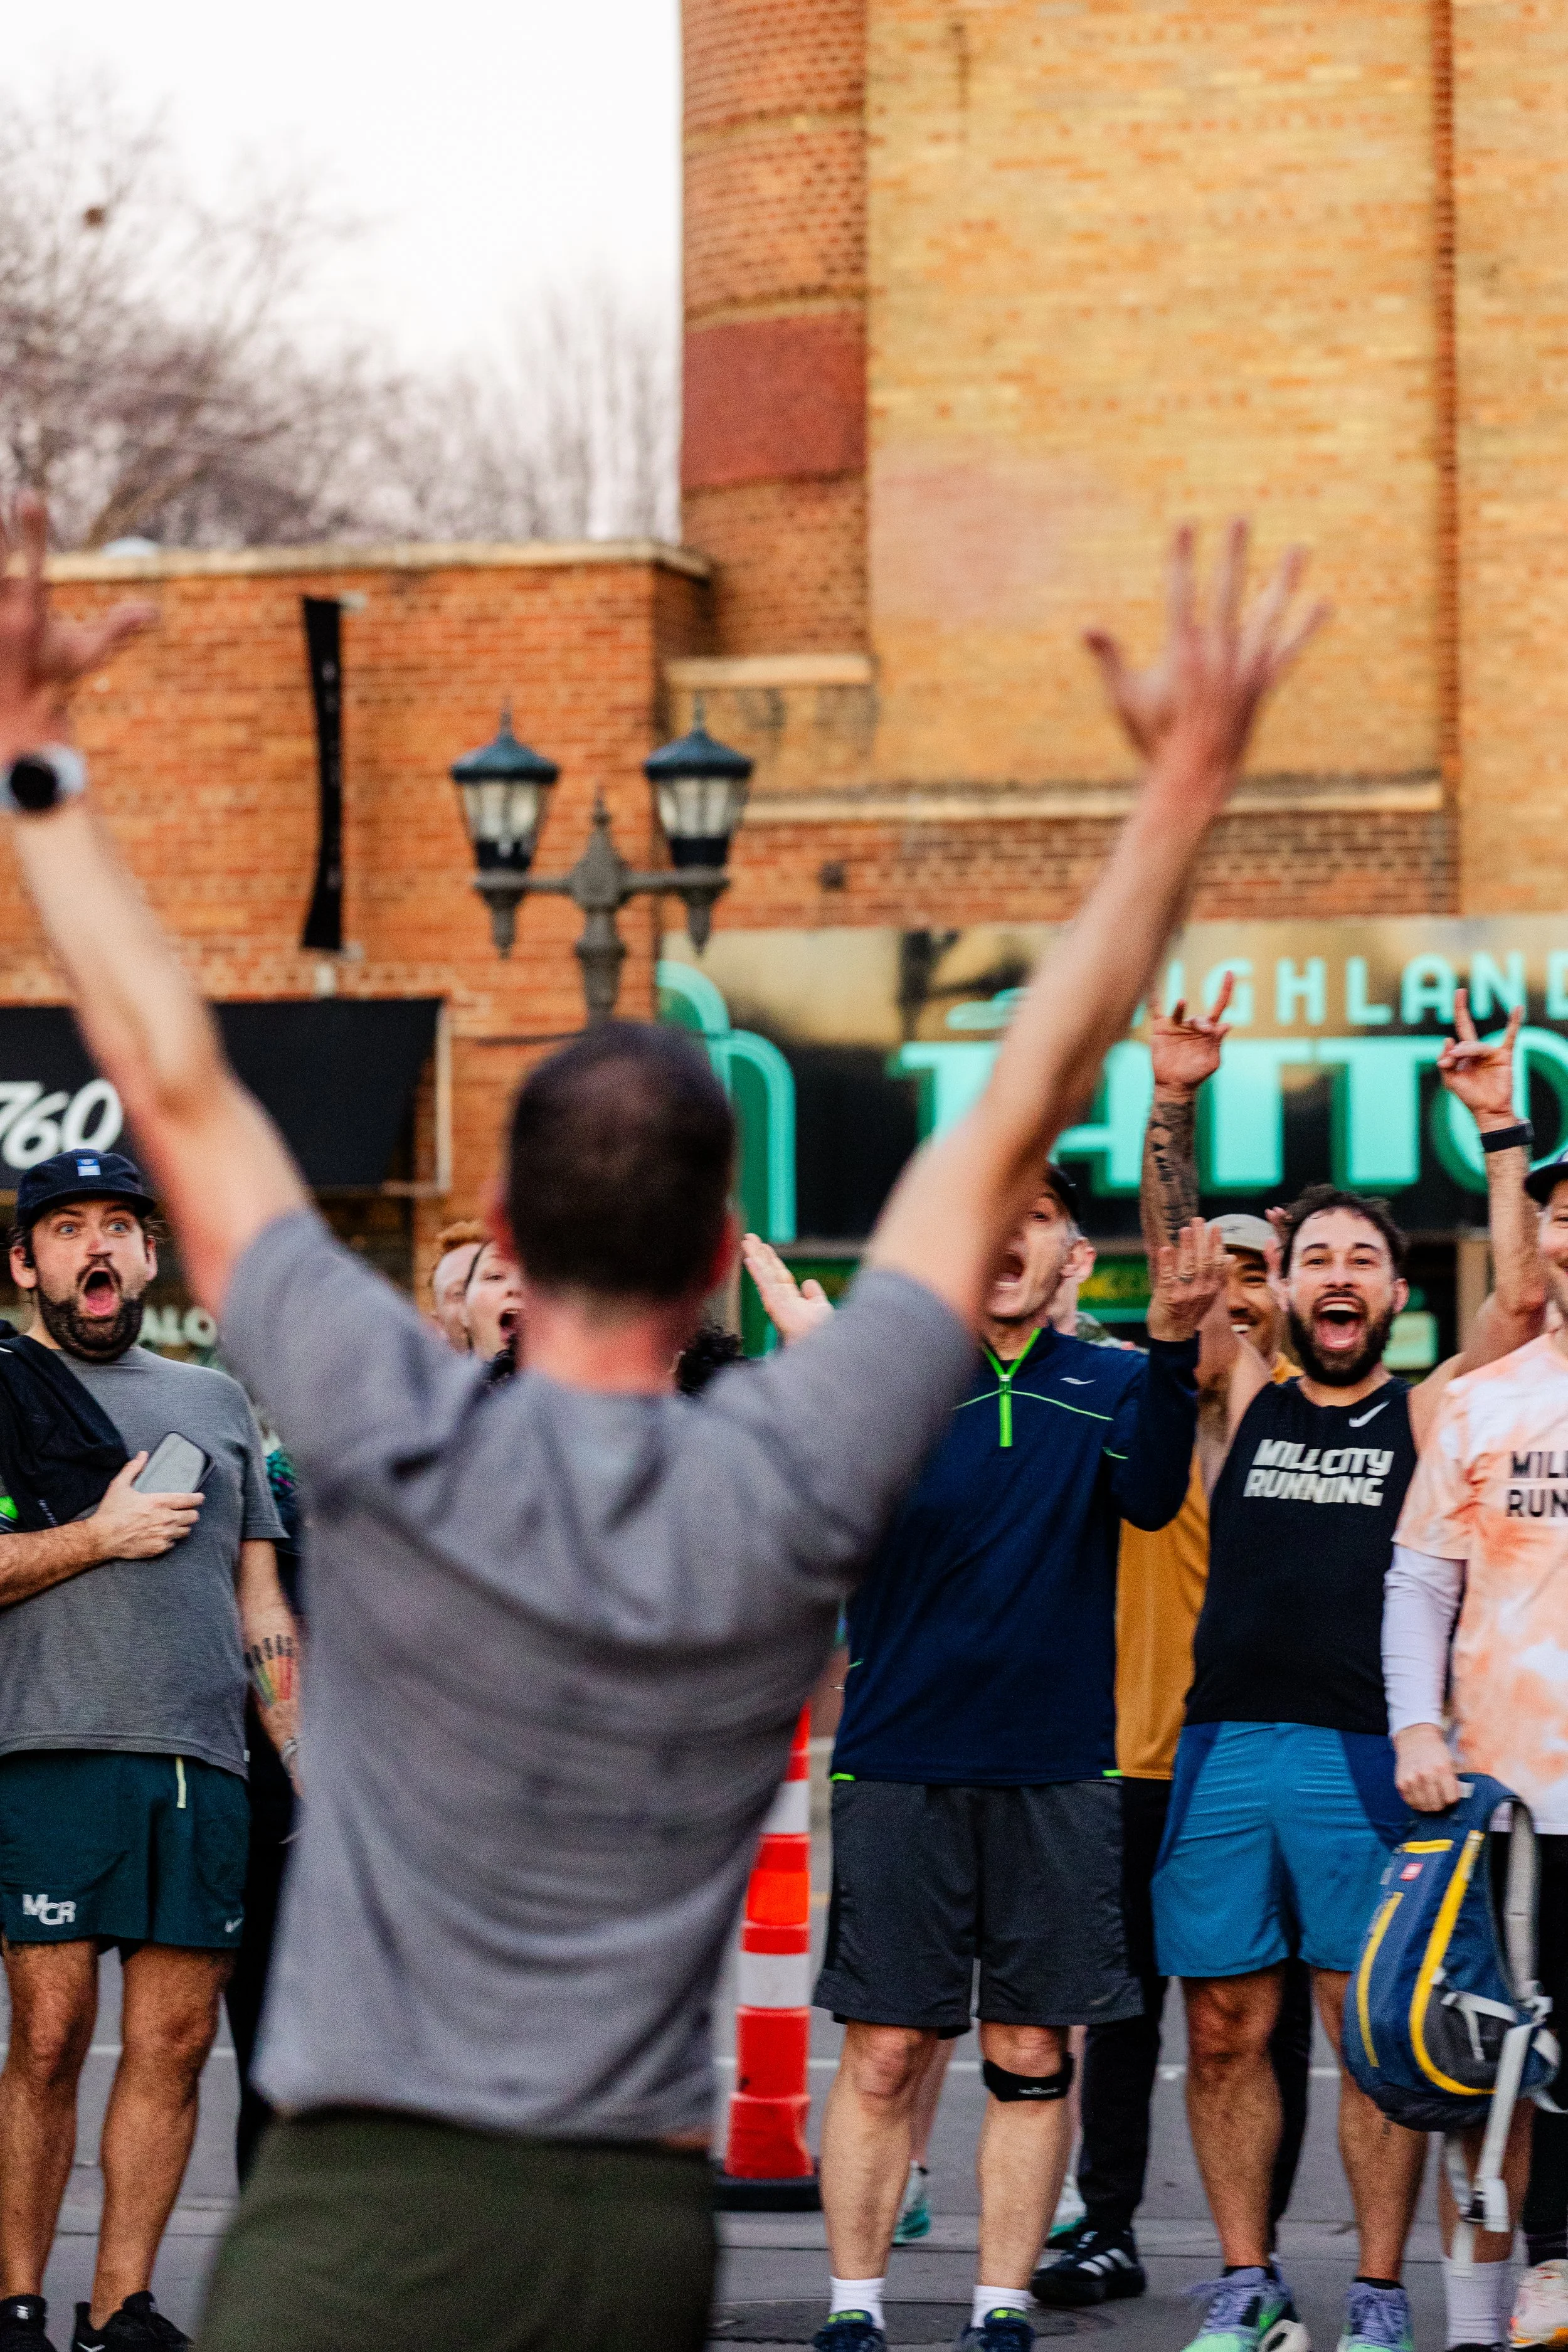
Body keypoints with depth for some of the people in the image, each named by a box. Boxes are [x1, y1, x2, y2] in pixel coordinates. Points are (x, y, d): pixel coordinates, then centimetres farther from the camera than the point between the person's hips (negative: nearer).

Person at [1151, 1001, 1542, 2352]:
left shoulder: (1427, 1415, 8)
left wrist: (1499, 1130, -6)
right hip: (1223, 1752, 3)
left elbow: (1522, 1301, -4)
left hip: (1366, 1757, -2)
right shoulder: (1246, 1400, 14)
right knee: (1226, 2034, 4)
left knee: (1377, 2034, -2)